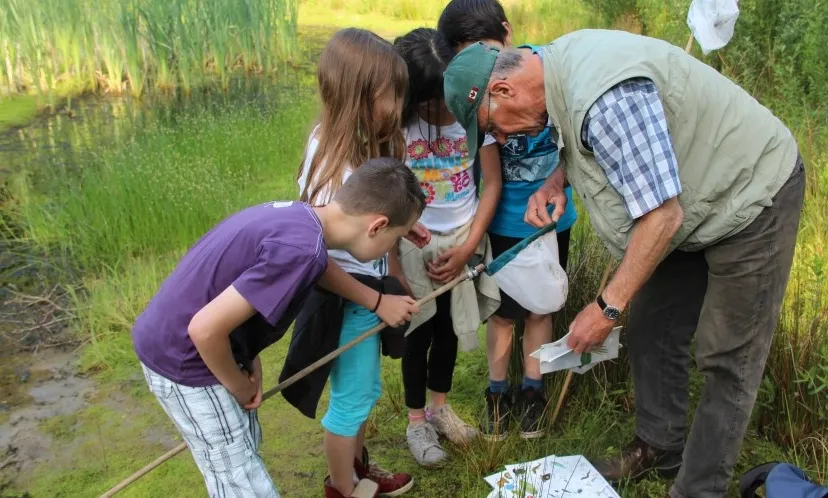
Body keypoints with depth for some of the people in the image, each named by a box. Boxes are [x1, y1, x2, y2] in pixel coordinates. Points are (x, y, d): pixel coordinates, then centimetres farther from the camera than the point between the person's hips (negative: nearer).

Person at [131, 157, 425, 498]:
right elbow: (205, 329, -31)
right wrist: (240, 387, -12)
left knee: (247, 443, 25)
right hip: (183, 361, -9)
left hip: (176, 342, 9)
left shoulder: (297, 216, -2)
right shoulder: (301, 248, -30)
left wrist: (379, 301, 21)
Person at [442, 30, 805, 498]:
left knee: (727, 359, 0)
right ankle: (660, 445, 31)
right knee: (651, 329, 13)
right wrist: (557, 180, -6)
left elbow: (661, 216, -31)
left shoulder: (604, 97, -34)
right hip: (700, 199, 9)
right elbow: (591, 143, 14)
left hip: (754, 197, -9)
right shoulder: (560, 61, -5)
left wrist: (607, 308, -24)